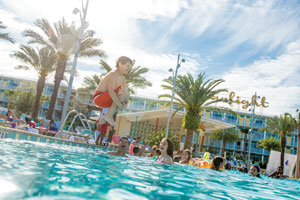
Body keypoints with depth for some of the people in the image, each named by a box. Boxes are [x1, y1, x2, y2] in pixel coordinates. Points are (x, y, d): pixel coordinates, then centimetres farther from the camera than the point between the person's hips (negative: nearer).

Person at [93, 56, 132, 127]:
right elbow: (111, 91, -29)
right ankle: (109, 115, -15)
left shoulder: (123, 78, 10)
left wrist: (124, 102, -14)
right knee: (123, 92, -22)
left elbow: (125, 94, 6)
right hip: (99, 98, -9)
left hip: (106, 100, 9)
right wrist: (119, 104, -26)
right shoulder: (113, 74, -17)